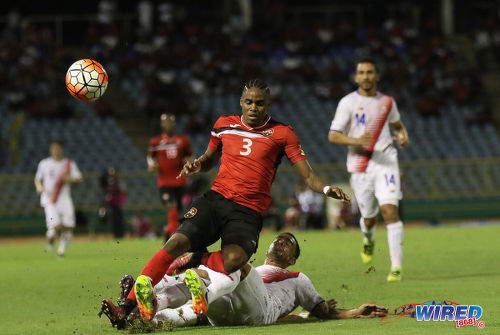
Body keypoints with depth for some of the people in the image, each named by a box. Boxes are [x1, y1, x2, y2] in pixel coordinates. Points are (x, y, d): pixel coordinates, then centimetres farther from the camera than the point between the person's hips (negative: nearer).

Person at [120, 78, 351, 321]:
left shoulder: (281, 134, 5)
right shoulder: (224, 125, 14)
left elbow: (307, 176, 3)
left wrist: (326, 189, -18)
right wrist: (197, 165, 9)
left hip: (248, 212, -2)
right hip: (215, 199, 2)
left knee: (232, 260, -34)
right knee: (177, 242, -21)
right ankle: (131, 301, -17)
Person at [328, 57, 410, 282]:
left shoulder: (387, 102, 8)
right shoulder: (348, 103, -2)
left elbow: (397, 124, 27)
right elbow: (333, 135, -6)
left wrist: (403, 136, 4)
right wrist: (355, 140, -24)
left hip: (385, 161, 1)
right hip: (359, 165, -1)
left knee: (390, 211, -17)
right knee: (369, 218, 8)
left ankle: (396, 267, -16)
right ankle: (369, 239, 48)